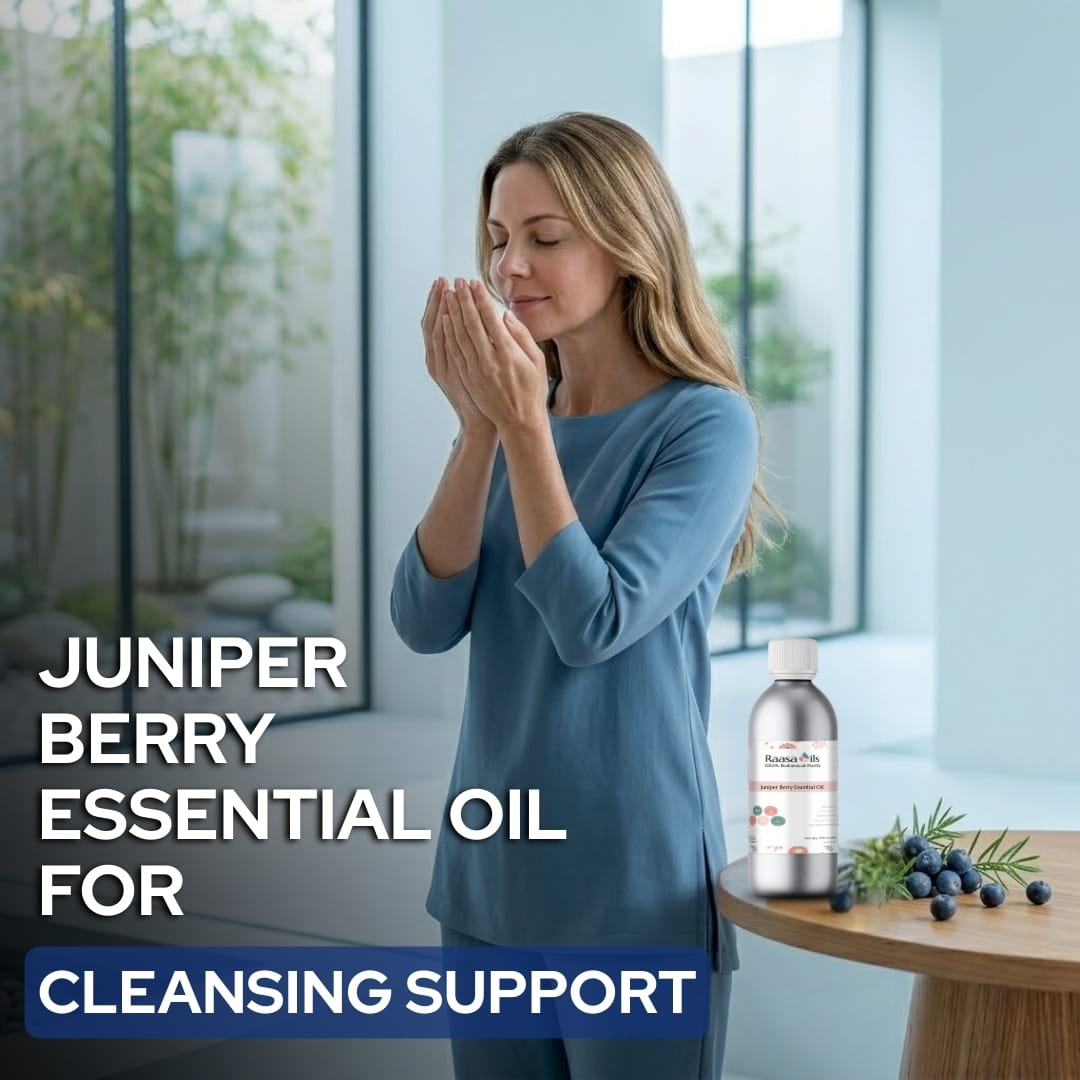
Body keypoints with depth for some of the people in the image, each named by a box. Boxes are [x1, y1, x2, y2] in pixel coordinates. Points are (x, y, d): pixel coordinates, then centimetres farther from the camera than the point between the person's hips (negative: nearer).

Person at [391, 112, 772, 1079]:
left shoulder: (705, 421, -11)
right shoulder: (517, 415, 6)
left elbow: (594, 623, -20)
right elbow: (425, 623, -5)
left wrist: (525, 425, -20)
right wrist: (479, 428, -14)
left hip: (634, 890, -6)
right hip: (487, 872, 6)